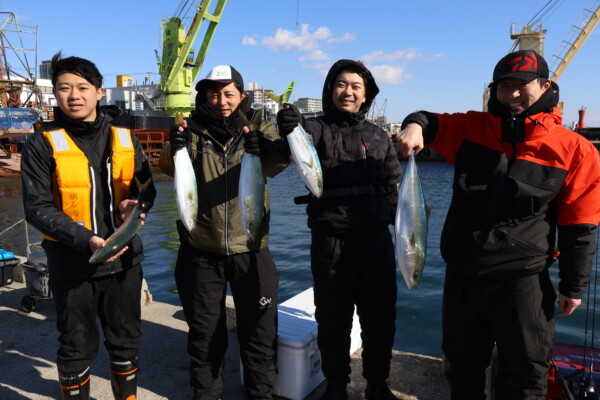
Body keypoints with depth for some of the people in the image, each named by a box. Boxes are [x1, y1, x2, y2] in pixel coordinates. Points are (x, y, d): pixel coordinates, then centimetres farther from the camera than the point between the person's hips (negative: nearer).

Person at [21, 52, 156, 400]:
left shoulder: (124, 138, 4)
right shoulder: (43, 144, -6)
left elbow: (147, 188, 10)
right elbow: (38, 208, -10)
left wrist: (134, 203, -14)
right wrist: (85, 241, -23)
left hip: (124, 258, 3)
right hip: (73, 263, -3)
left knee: (126, 340, 17)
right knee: (78, 347, 12)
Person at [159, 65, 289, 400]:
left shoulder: (260, 129, -1)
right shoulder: (193, 130, -1)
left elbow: (276, 164, -19)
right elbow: (170, 167, -18)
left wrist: (268, 149, -41)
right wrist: (175, 150, -39)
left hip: (250, 250, 0)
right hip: (201, 251, 0)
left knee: (260, 330, 12)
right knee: (205, 331, 16)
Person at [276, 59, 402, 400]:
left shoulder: (379, 136, 11)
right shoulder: (318, 129, 1)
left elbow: (395, 185, 14)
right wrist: (290, 127, -45)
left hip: (377, 239, 3)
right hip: (331, 241, -3)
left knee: (380, 319, 13)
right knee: (333, 320, 10)